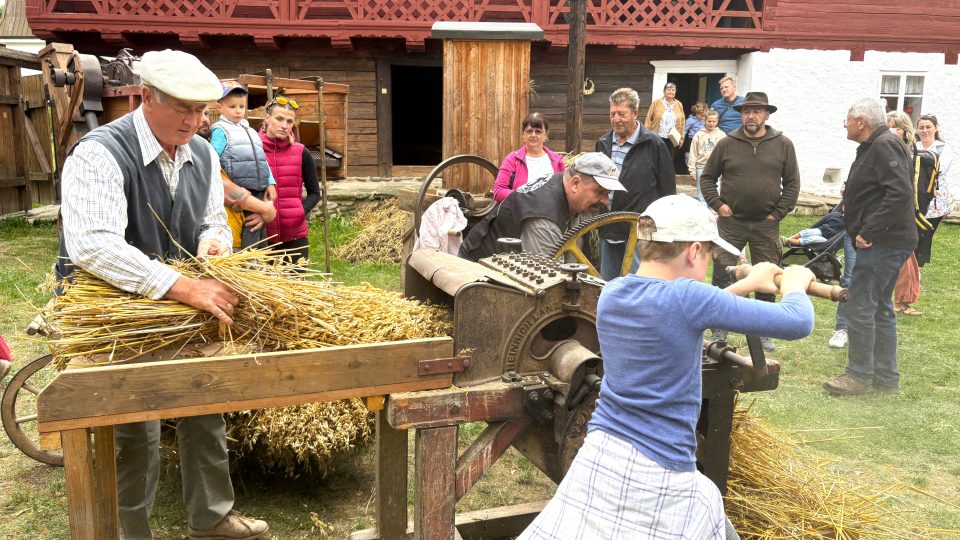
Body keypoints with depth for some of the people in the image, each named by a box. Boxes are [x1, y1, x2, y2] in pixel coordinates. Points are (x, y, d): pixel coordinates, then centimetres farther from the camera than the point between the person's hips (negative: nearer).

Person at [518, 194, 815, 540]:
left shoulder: (612, 293, 2)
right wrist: (794, 286, 9)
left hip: (599, 453, 6)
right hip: (658, 473, -6)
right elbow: (798, 324, -14)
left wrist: (745, 285, 27)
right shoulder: (685, 297, -19)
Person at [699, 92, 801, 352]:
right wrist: (717, 204, -4)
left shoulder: (783, 144, 3)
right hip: (731, 222, -1)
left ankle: (764, 332, 22)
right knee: (722, 277, -1)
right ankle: (719, 331, 11)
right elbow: (707, 177, 8)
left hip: (766, 225, 1)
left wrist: (778, 213, -2)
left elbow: (792, 183, 6)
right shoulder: (727, 144, 2)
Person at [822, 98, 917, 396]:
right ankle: (886, 378, 22)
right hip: (885, 241, 11)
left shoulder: (884, 146, -15)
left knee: (859, 306, -7)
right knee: (880, 308, 14)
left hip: (883, 243, -11)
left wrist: (868, 232, -24)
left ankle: (859, 375, 2)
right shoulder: (875, 146, 18)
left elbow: (901, 193, -26)